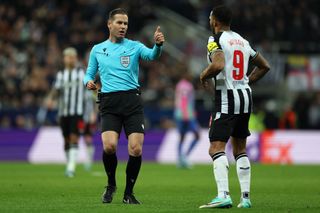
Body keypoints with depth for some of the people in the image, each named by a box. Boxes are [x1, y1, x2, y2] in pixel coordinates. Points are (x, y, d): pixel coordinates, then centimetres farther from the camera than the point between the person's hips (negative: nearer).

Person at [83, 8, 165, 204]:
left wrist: (158, 44, -34)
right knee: (109, 146, -19)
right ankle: (111, 185, 9)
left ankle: (129, 193, 10)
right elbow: (90, 73, 21)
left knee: (136, 150, -11)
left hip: (132, 101, 0)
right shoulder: (97, 50, 14)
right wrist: (88, 82, -3)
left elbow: (152, 56, -12)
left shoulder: (134, 46, 7)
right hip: (109, 103, 0)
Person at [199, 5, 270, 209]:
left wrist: (204, 75, -6)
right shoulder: (242, 40, 15)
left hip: (227, 96, -7)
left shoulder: (216, 39, -7)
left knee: (216, 148, -12)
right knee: (240, 149, 16)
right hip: (246, 95, 8)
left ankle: (224, 195, -26)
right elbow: (265, 66, 21)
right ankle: (245, 197, 14)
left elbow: (218, 64, -25)